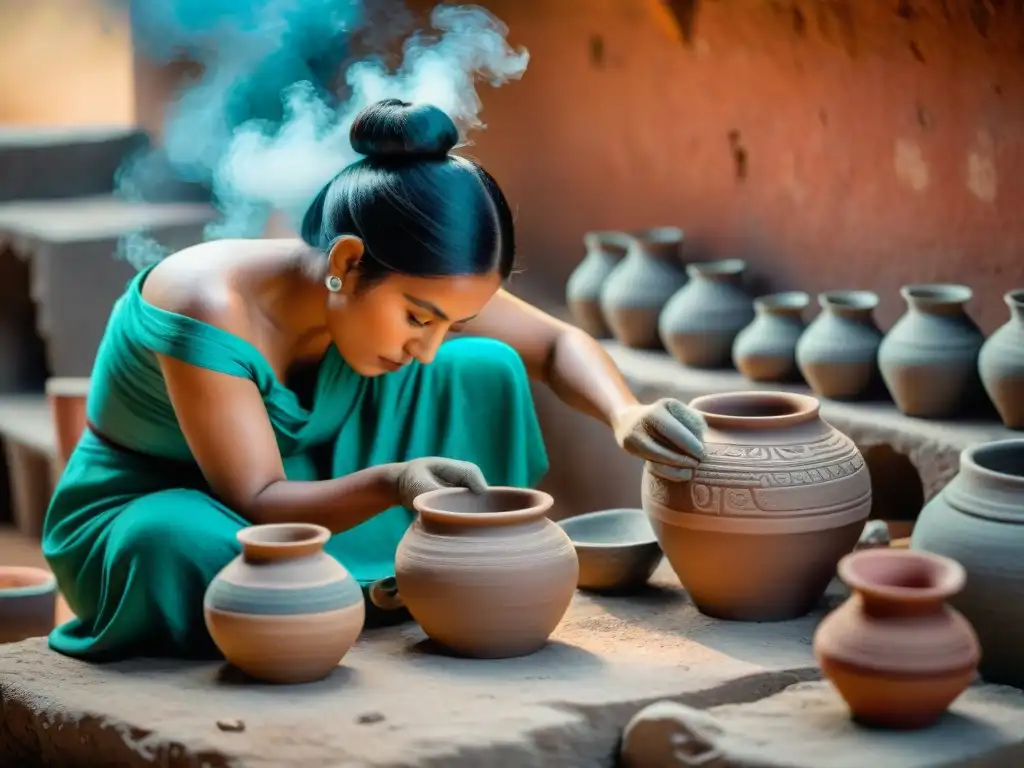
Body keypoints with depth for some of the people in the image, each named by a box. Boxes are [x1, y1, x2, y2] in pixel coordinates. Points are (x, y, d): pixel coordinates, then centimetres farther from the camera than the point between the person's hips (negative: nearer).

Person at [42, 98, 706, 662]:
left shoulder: (413, 286, -17)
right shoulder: (214, 308, -34)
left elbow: (558, 344, -6)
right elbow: (256, 505, -33)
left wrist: (624, 415, -27)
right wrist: (390, 484, -49)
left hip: (296, 499, 6)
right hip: (147, 518, -5)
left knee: (485, 370, -11)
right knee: (181, 545, -44)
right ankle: (382, 603, -18)